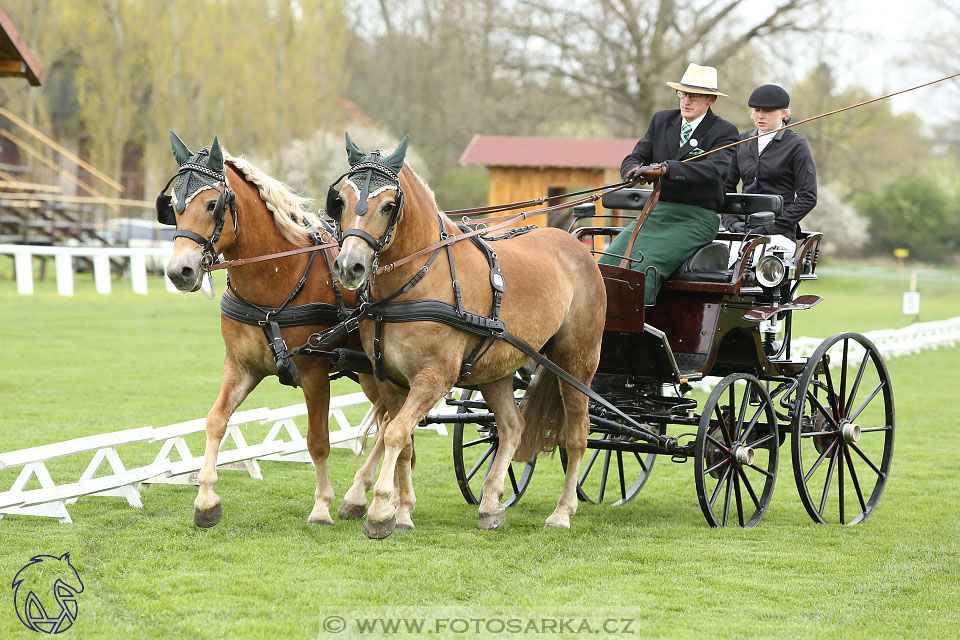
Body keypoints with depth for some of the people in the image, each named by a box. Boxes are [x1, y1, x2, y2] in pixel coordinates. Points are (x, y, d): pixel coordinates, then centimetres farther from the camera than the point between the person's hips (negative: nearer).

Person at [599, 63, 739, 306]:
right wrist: (636, 170, -19)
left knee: (646, 266, -29)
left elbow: (714, 169, -21)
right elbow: (633, 159, 9)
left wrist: (665, 169, -36)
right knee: (609, 261, -19)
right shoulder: (661, 120, 15)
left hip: (696, 219, -5)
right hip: (656, 212, 5)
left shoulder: (724, 132, -2)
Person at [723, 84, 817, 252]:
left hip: (778, 233, -4)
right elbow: (726, 186, 19)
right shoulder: (742, 141, 17)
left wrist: (773, 226, -9)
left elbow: (808, 197, -2)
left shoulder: (796, 145, 3)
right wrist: (731, 221, 2)